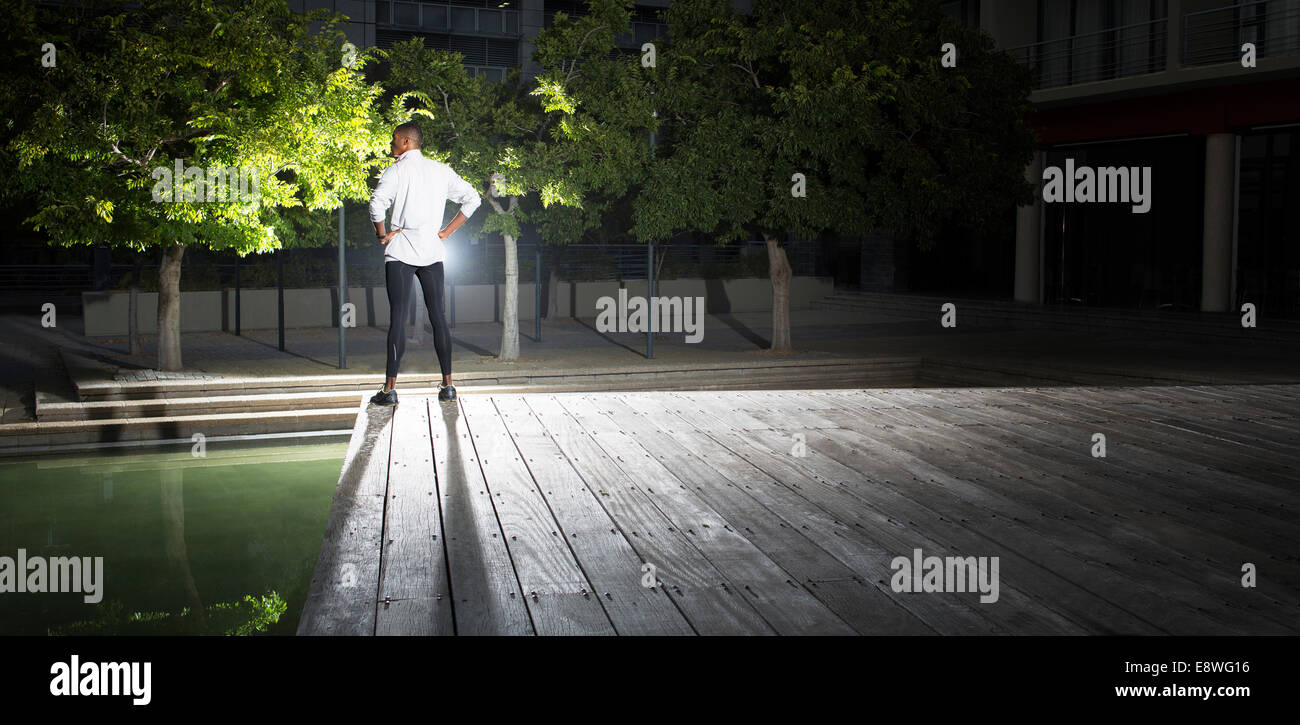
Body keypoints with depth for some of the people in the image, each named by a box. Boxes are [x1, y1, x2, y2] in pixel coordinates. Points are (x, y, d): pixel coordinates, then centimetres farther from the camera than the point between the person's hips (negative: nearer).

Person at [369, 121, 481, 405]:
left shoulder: (396, 171, -5)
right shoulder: (441, 170, 10)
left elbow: (377, 203, -21)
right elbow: (472, 198, 12)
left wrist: (382, 234, -7)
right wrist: (447, 231, 10)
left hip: (401, 252, -4)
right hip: (432, 250, 4)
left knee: (398, 318, -5)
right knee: (437, 316, 7)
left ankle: (390, 389, -5)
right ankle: (448, 384, 8)